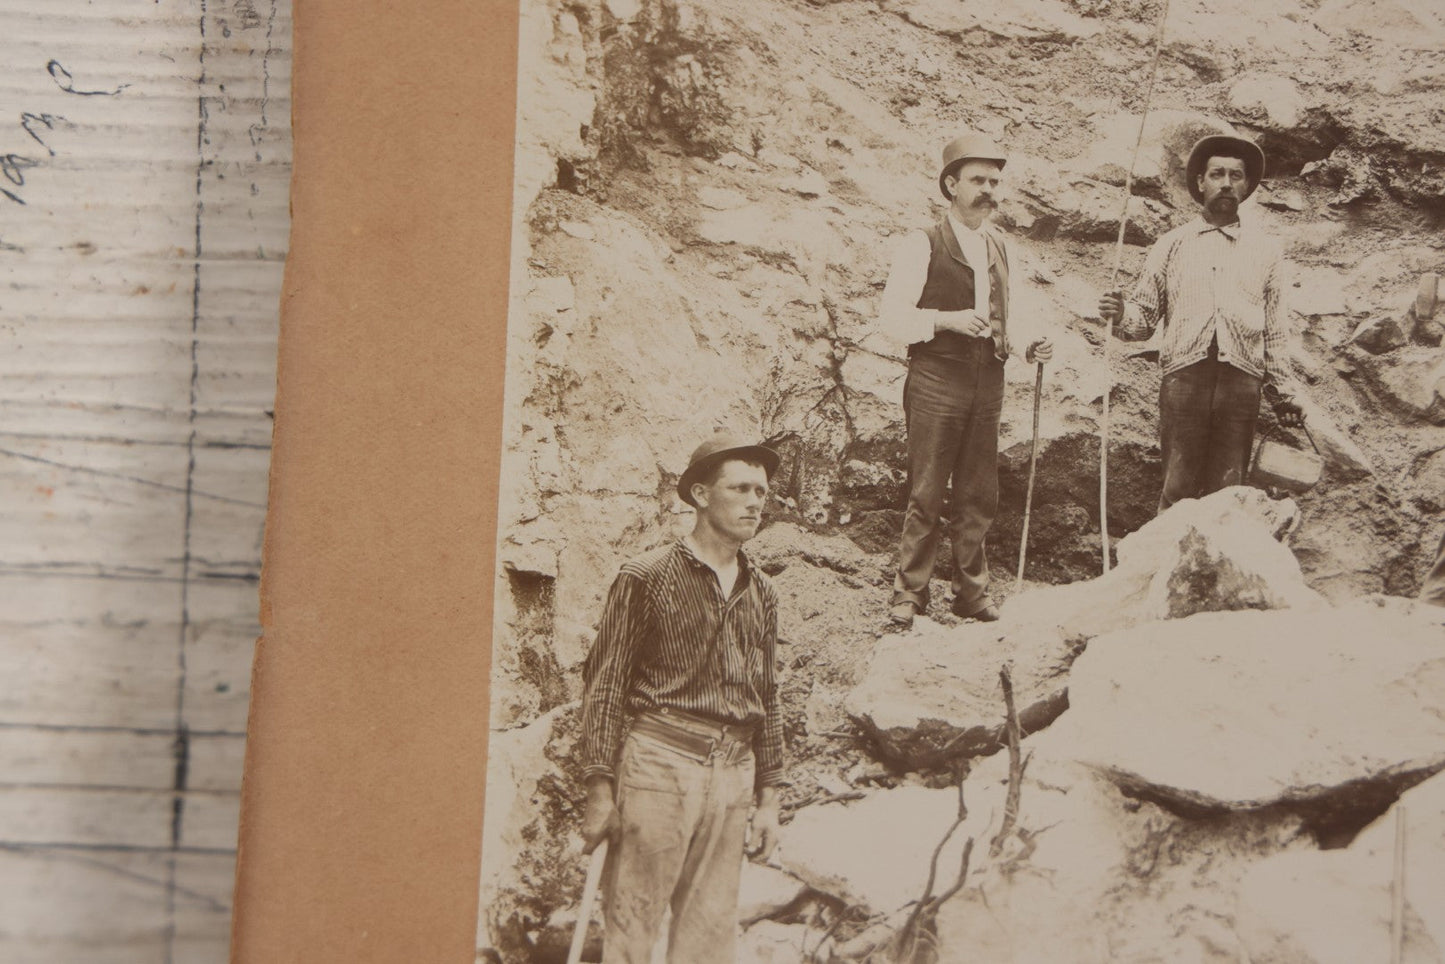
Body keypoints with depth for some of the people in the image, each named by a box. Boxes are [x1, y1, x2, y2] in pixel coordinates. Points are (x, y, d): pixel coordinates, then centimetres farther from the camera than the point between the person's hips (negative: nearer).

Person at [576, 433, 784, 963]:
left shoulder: (761, 592, 13)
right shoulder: (648, 577, -3)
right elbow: (604, 683, -4)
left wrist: (767, 796, 15)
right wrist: (600, 788, -9)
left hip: (733, 774, 5)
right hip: (659, 761, -5)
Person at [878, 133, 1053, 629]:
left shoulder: (1001, 247, 16)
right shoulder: (921, 244, -3)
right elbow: (893, 316, -7)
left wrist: (1025, 345, 3)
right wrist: (947, 319, -20)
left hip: (987, 383, 6)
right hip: (935, 381, -6)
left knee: (979, 495, 10)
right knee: (926, 494, -3)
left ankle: (972, 592, 20)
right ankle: (909, 593, 7)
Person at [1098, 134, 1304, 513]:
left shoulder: (1266, 250, 16)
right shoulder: (1172, 244, 14)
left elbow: (1275, 331, 17)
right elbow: (1145, 313, 11)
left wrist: (1282, 393, 14)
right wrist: (1120, 316, -11)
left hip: (1242, 379, 1)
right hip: (1184, 376, -1)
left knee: (1227, 492, 0)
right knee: (1178, 489, -5)